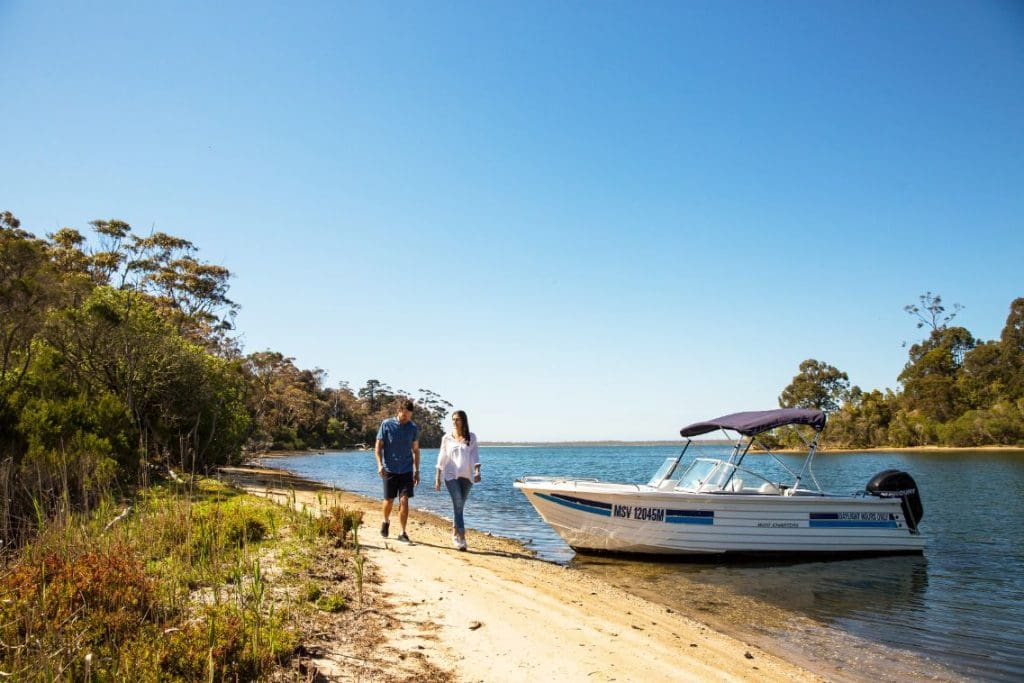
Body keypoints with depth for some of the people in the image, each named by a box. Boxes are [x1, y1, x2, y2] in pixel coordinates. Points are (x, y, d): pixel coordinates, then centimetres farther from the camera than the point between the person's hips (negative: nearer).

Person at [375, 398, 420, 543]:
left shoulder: (413, 428, 2)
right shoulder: (386, 424, -6)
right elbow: (378, 447, -2)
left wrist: (417, 471, 10)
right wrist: (380, 465, -16)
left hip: (406, 471, 1)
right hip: (390, 470, -1)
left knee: (404, 501, -6)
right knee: (389, 501, 7)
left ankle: (402, 533, 2)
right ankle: (386, 521, 37)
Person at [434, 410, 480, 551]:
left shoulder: (471, 437, 4)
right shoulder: (446, 438, 4)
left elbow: (475, 456, 0)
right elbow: (441, 459, 9)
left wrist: (477, 471, -15)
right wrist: (437, 478, 7)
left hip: (466, 476, 2)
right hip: (451, 475, -2)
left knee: (459, 506, 11)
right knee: (458, 506, -13)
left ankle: (455, 534, 27)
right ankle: (461, 538, -15)